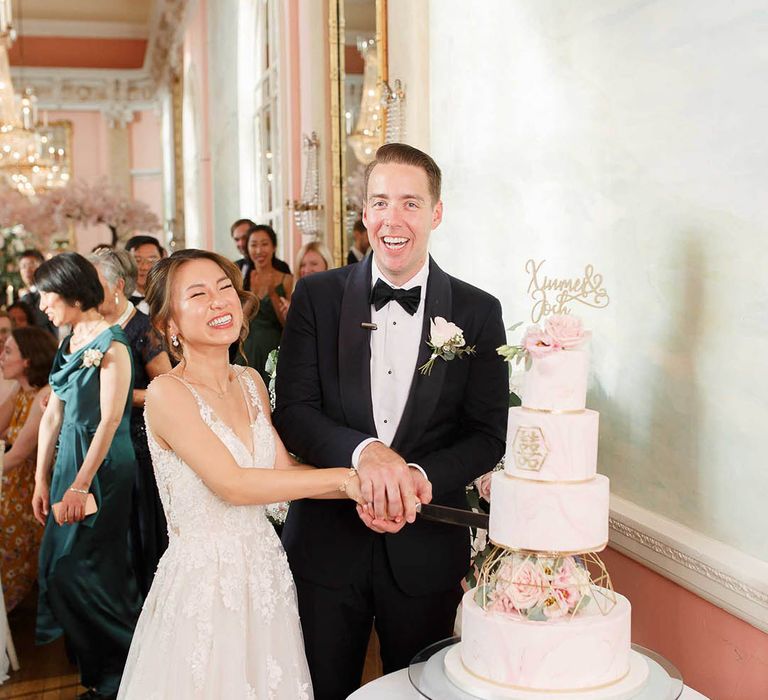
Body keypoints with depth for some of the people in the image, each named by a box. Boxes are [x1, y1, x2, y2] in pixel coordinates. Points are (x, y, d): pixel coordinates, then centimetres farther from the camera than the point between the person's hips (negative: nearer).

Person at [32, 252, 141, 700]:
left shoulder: (110, 343, -13)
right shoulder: (69, 344, 12)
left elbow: (110, 419, -19)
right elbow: (53, 415, 13)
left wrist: (81, 485, -22)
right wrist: (42, 480, 11)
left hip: (105, 463, -8)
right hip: (69, 457, 8)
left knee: (83, 569, -5)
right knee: (61, 565, 10)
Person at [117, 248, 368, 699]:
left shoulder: (251, 382, 5)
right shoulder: (168, 393, -16)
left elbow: (283, 470, 3)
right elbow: (233, 485, -23)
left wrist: (363, 491, -12)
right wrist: (343, 478, -20)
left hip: (265, 571, 6)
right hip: (205, 581, -6)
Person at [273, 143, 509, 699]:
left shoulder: (478, 313, -2)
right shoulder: (317, 297, -2)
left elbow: (488, 435, -4)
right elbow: (292, 412, -8)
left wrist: (419, 477, -22)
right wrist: (363, 450, -26)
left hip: (427, 548, 0)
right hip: (327, 543, 0)